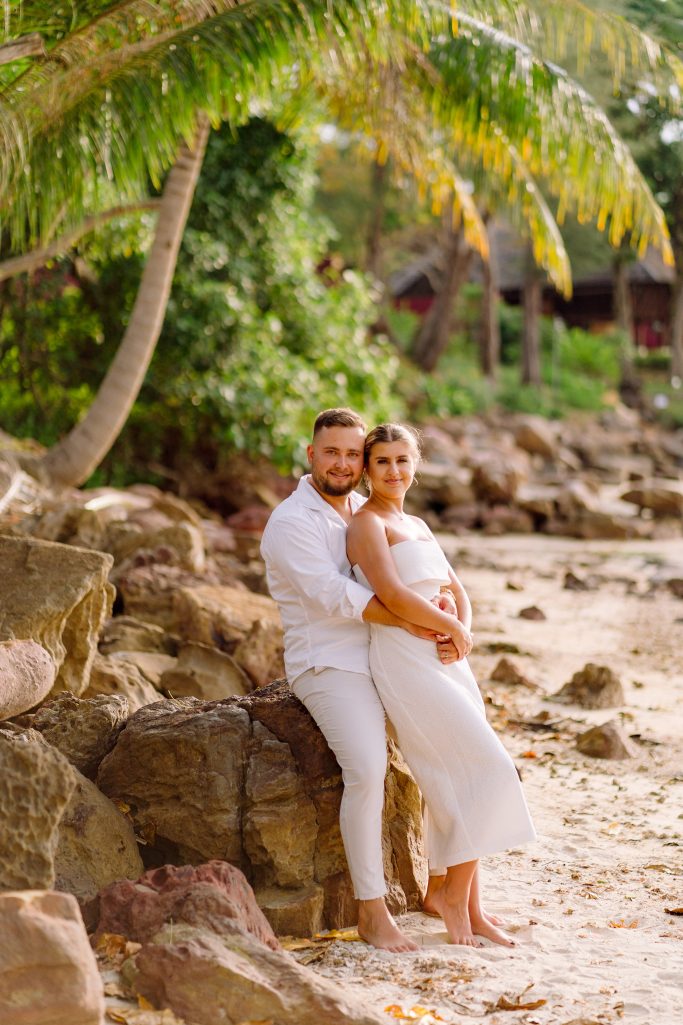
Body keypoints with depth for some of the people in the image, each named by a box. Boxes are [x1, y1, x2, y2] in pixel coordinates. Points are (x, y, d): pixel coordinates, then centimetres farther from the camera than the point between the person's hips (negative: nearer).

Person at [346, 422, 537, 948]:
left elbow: (458, 591, 19)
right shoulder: (368, 523, -6)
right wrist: (453, 627, -8)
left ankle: (471, 908, 13)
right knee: (486, 771, -12)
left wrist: (464, 633, -2)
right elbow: (392, 595, -19)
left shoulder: (418, 525, 20)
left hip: (446, 662, 8)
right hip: (405, 662, -8)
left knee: (460, 786, 6)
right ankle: (452, 894, 0)